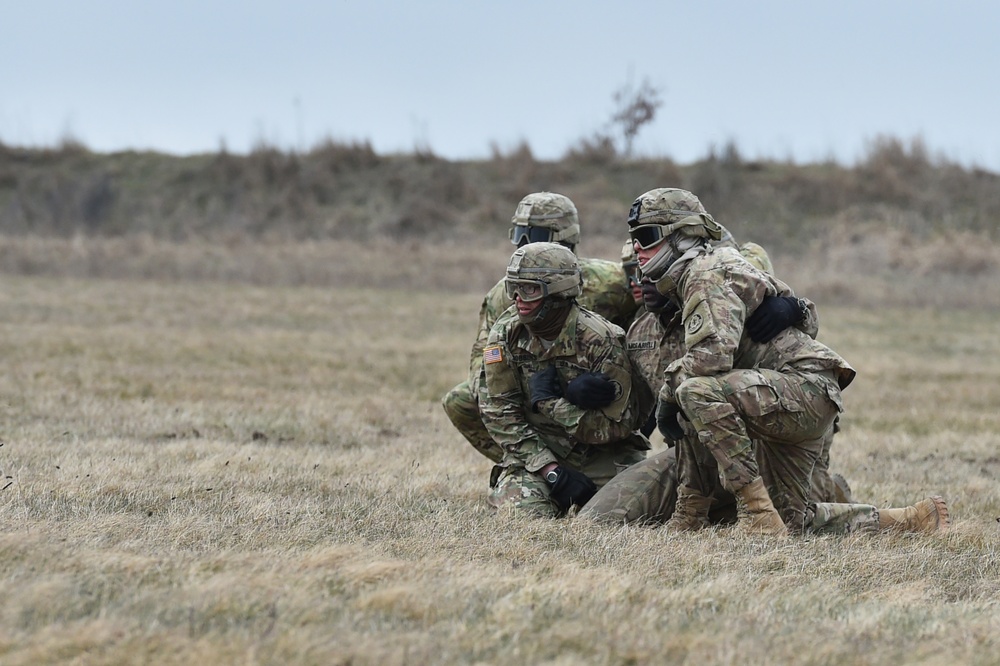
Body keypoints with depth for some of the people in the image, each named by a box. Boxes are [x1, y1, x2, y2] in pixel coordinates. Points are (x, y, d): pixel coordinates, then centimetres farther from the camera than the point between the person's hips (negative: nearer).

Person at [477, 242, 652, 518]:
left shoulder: (599, 340, -19)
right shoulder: (505, 334, -8)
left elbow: (616, 426, -18)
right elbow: (499, 413, -8)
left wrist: (549, 402, -23)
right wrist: (551, 471, -17)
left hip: (602, 456, -1)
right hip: (537, 452, 1)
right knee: (520, 511, -25)